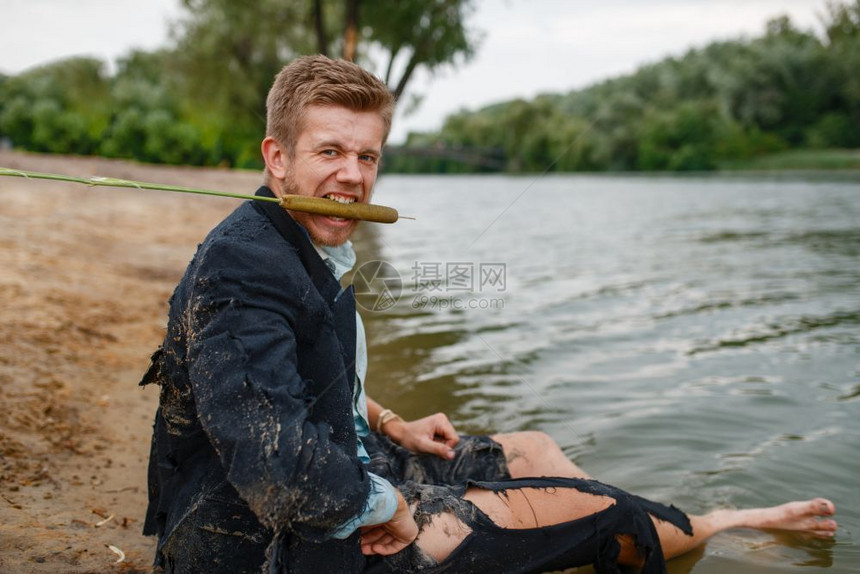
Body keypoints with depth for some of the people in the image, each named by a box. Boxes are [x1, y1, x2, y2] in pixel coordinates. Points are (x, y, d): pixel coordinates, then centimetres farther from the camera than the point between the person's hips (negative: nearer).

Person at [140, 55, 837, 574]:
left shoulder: (308, 251, 6)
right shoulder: (245, 269, -27)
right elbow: (277, 466, -38)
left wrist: (389, 426, 12)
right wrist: (385, 503, -22)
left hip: (340, 470, 10)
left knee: (532, 448, 15)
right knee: (573, 505, -7)